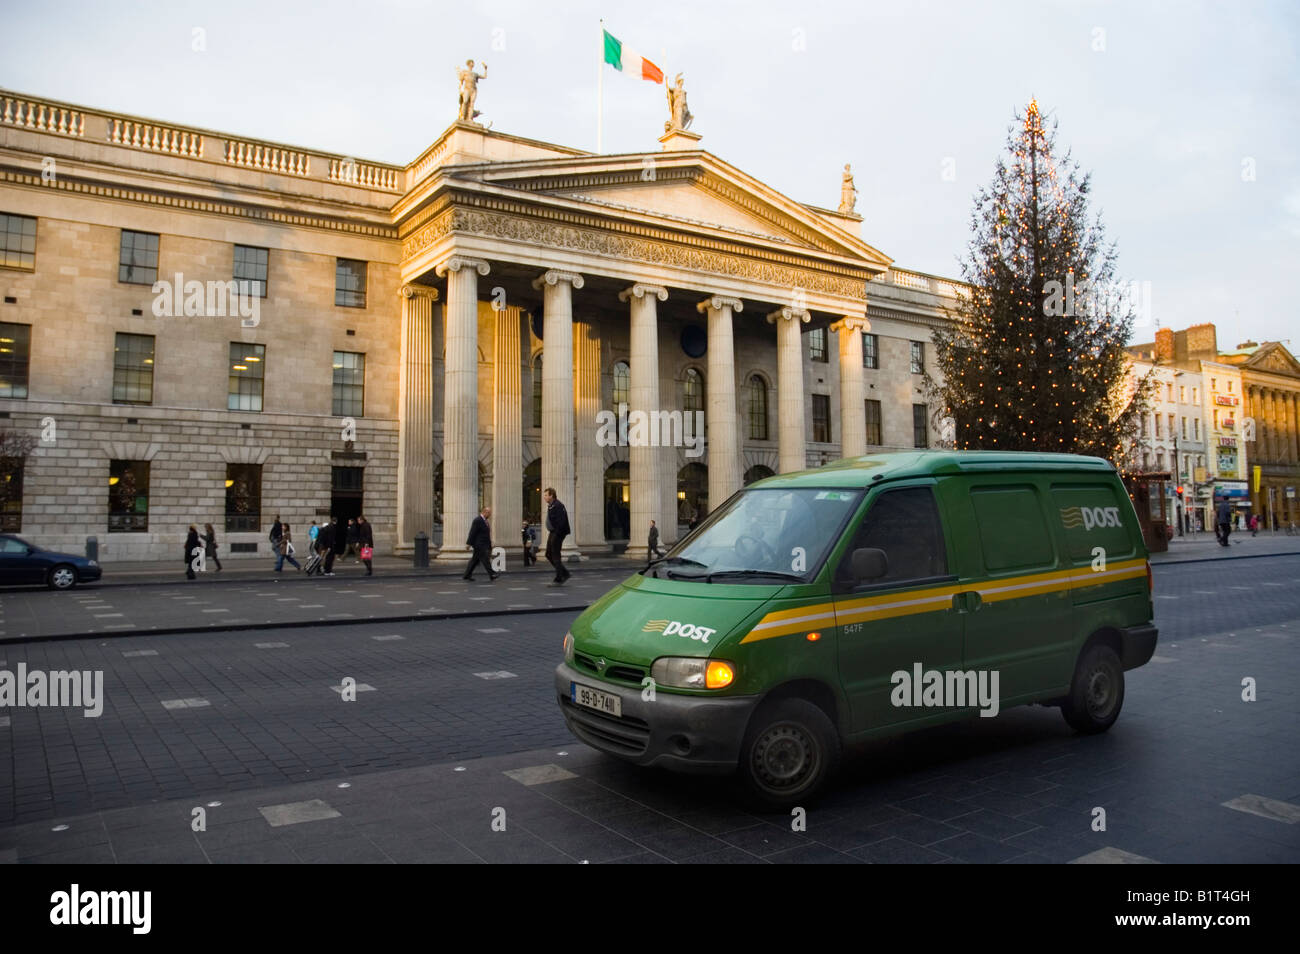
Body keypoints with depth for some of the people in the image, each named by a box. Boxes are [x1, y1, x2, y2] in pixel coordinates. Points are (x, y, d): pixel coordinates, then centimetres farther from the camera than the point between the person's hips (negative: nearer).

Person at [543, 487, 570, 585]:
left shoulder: (557, 506, -18)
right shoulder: (550, 506, 14)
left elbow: (561, 522, -24)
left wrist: (556, 533, -22)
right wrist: (550, 531, 15)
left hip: (558, 533, -11)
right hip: (552, 533, 11)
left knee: (556, 556, -5)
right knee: (549, 555, 13)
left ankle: (558, 579, 4)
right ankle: (565, 573, 19)